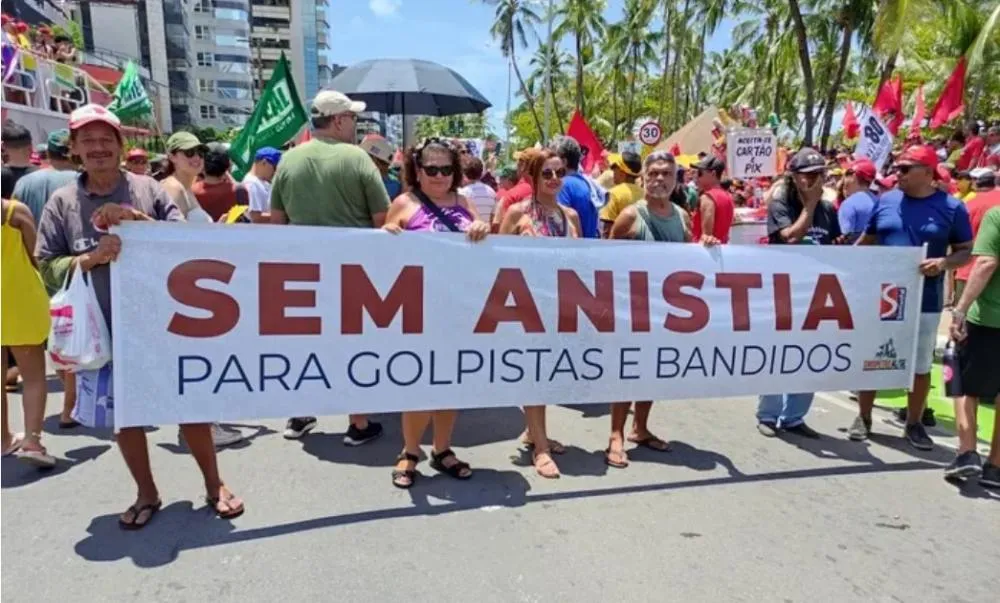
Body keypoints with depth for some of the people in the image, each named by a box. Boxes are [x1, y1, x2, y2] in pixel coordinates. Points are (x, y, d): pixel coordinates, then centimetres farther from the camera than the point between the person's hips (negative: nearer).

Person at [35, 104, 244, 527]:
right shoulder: (62, 202, 1)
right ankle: (146, 493, 32)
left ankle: (214, 485, 23)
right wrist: (91, 258, -18)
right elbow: (47, 267, 0)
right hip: (107, 330, 2)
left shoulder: (149, 189, -1)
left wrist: (143, 221, -18)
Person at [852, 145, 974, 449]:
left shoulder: (952, 207, -3)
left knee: (920, 366, 9)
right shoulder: (885, 201, 3)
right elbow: (867, 242, 11)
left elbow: (966, 251, 1)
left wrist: (943, 263, -19)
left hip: (924, 301, -1)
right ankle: (863, 418, 23)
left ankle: (914, 424, 26)